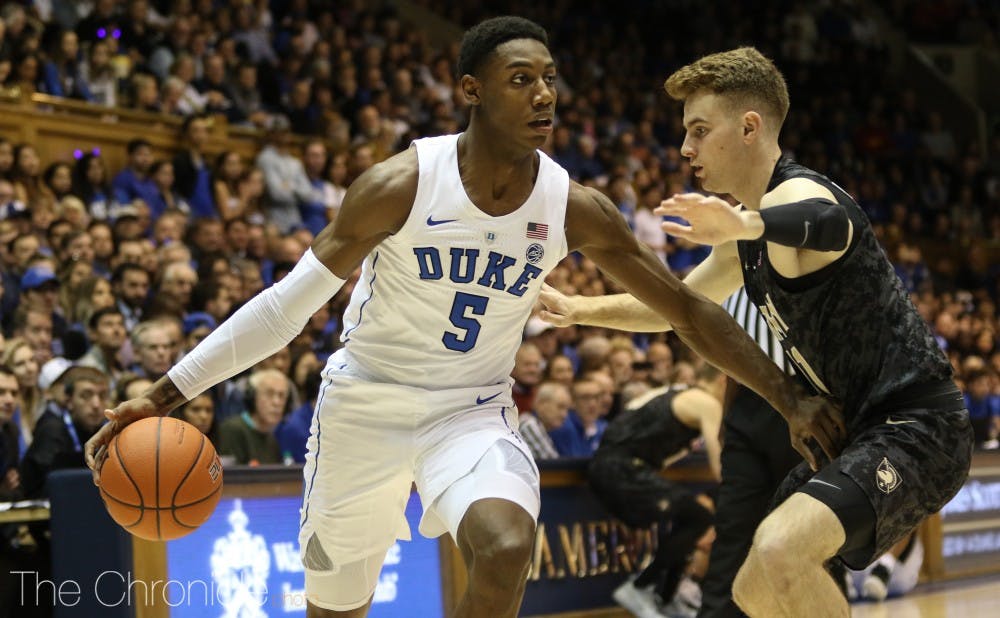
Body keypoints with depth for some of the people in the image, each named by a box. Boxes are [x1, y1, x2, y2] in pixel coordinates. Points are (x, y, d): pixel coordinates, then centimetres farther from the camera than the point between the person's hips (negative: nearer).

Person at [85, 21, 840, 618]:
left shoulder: (576, 210, -11)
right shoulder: (401, 186, -20)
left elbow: (687, 309, -3)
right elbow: (290, 303, -14)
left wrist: (790, 398, -4)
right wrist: (167, 394, -18)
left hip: (472, 413, 1)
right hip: (364, 407, -1)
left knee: (508, 547, -30)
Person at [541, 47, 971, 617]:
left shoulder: (796, 193, -17)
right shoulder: (750, 242, 15)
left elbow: (830, 221, -44)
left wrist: (745, 223, -64)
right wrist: (580, 310, 20)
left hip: (916, 426, -10)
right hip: (858, 430, 10)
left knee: (780, 552, -31)